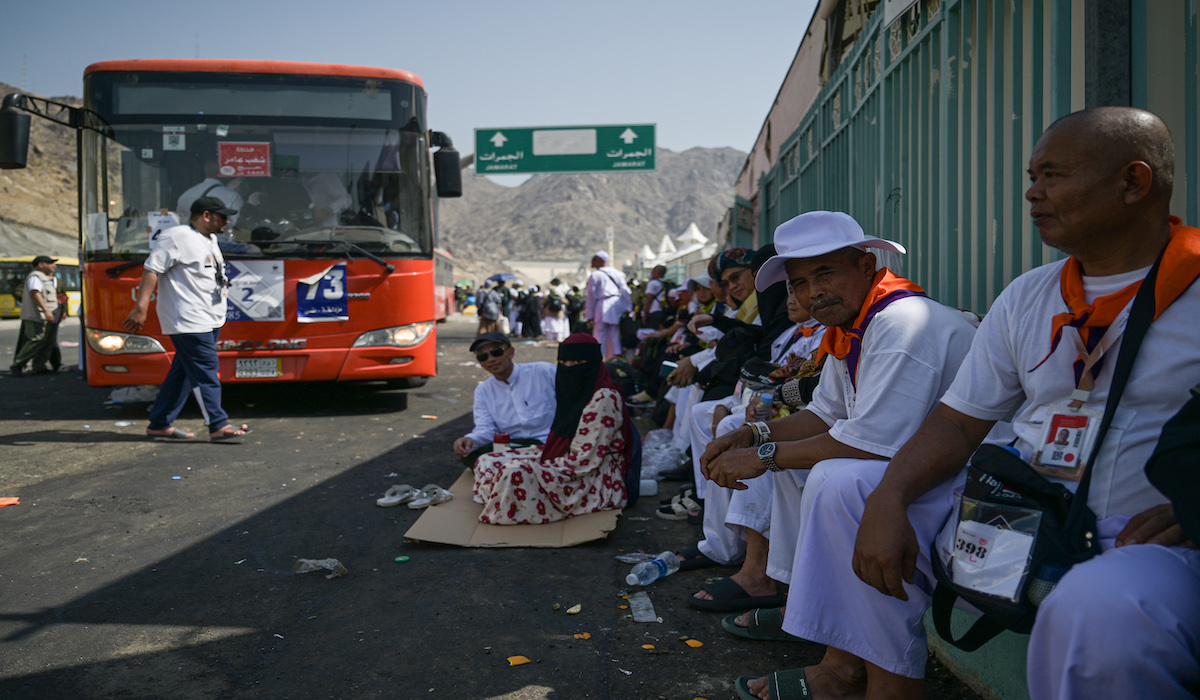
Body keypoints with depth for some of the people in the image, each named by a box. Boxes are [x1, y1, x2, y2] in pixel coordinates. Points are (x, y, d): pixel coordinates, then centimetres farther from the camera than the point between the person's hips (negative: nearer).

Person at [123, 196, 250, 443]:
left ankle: (160, 424, 19)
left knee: (183, 371, 11)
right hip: (188, 321, -10)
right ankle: (218, 426, -5)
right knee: (206, 371, -9)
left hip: (209, 320, 10)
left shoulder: (210, 240, 19)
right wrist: (141, 307, -21)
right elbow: (152, 269, -15)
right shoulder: (177, 237, -10)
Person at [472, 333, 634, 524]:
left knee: (515, 473, -30)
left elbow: (584, 461, -22)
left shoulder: (604, 399, -19)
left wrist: (541, 467, -16)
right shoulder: (574, 391, 10)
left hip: (595, 478, -10)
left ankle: (498, 514, -6)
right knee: (487, 463, -1)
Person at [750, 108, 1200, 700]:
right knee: (849, 493, -1)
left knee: (1100, 609, -38)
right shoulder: (1028, 296, 11)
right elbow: (958, 421, 7)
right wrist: (888, 499, -9)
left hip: (1148, 538, -5)